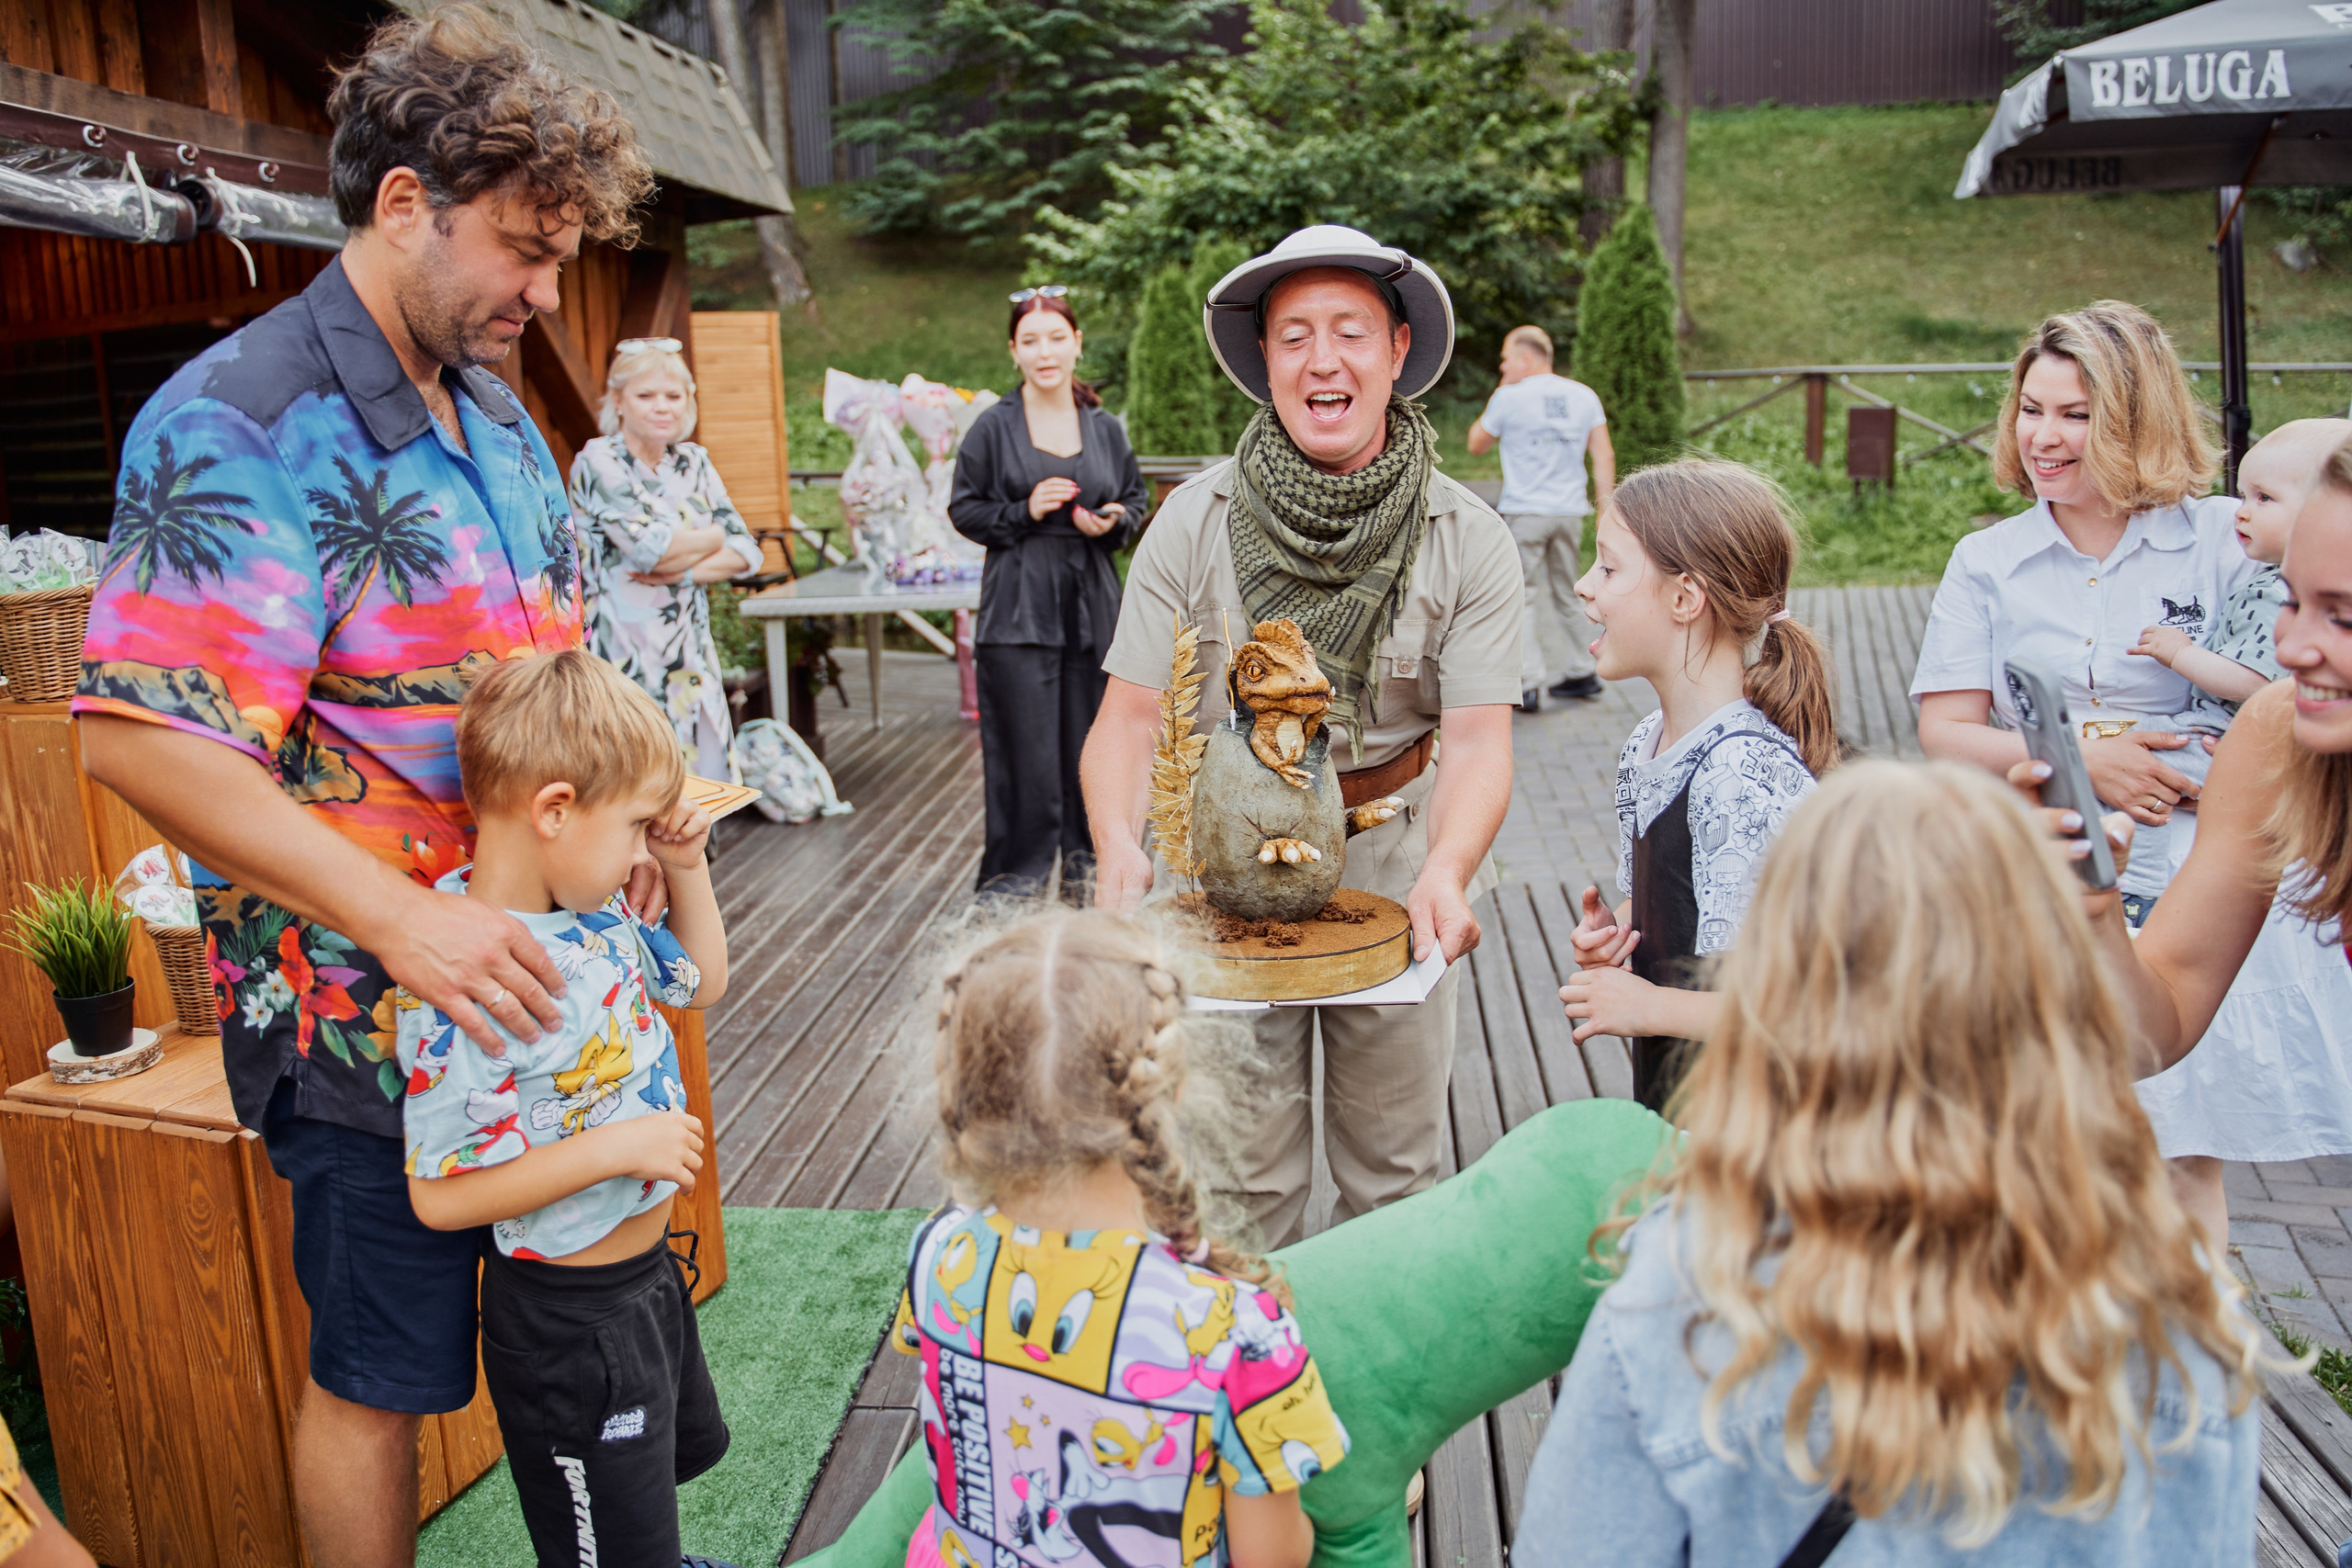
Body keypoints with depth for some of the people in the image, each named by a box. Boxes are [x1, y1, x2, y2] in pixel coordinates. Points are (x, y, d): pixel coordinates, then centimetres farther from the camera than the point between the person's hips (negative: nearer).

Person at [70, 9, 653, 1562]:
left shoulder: (496, 415, 10)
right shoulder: (241, 426, -17)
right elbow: (141, 736, -24)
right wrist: (403, 918, -30)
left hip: (528, 978, 8)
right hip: (368, 1019, -8)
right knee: (380, 1374, 11)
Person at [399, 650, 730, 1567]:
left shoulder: (597, 912, -5)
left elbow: (701, 982, 15)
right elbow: (441, 1195, -28)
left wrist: (687, 868, 1)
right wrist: (619, 1146, -30)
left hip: (645, 1270, 9)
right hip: (566, 1312, -9)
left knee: (682, 1450, 34)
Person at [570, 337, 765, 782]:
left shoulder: (694, 463, 12)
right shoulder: (598, 462, -6)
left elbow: (746, 553, 5)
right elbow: (652, 548, -19)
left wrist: (682, 570, -12)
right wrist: (713, 537, -1)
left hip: (691, 655, 6)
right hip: (624, 657, -6)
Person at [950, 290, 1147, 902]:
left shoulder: (1105, 428, 9)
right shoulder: (994, 427, 0)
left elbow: (1135, 499, 18)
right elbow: (964, 510, 3)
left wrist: (1113, 522, -4)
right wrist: (1025, 512, -12)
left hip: (1092, 605, 3)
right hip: (1019, 609, -3)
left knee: (1088, 739, 8)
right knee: (1025, 745, -4)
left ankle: (1084, 862, 25)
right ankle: (1020, 875, 9)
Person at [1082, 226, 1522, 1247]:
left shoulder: (1469, 540, -8)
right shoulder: (1193, 522, -9)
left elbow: (1478, 740, -13)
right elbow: (1131, 714, -10)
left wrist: (1446, 871, -33)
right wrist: (1117, 846, -29)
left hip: (1397, 862, 1)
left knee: (1394, 1163, 17)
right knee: (1240, 1169, 8)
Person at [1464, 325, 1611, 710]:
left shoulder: (1510, 397, -5)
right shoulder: (1583, 396, 7)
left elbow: (1477, 443, 10)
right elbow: (1604, 456, 4)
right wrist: (1606, 508, 7)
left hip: (1524, 511, -5)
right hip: (1570, 512, 5)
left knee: (1522, 597, -3)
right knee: (1566, 595, 16)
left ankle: (1527, 682, -11)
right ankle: (1580, 672, 22)